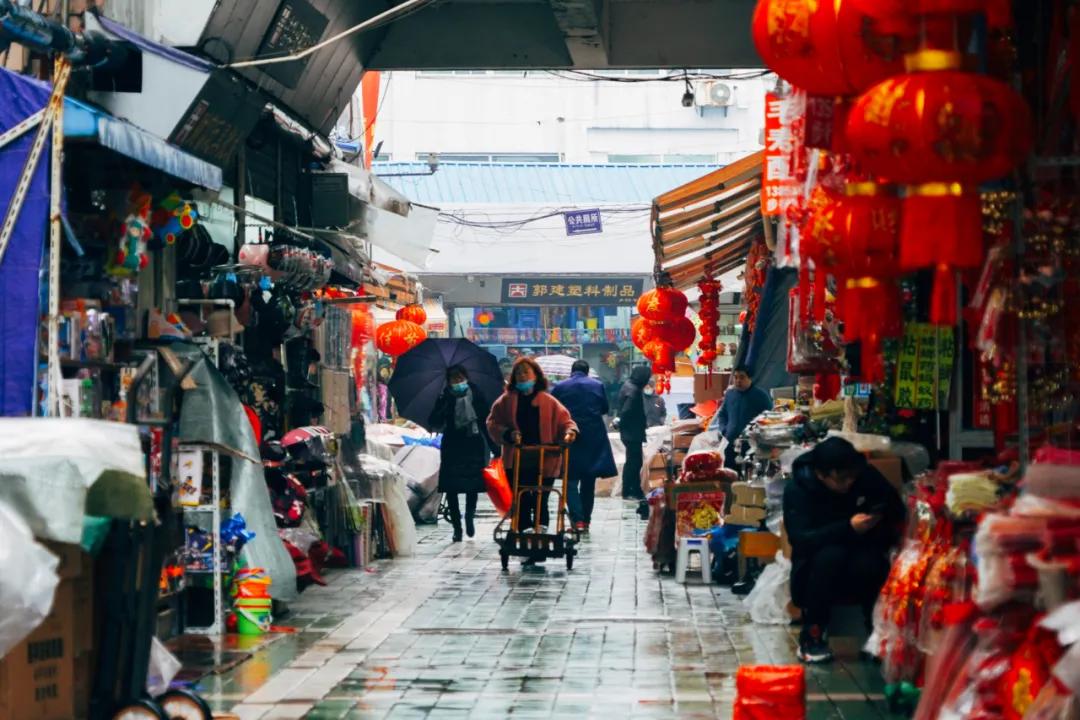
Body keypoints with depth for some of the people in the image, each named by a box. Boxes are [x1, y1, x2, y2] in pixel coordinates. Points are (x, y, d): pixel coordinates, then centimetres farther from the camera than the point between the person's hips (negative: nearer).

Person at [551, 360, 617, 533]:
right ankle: (586, 520, 14)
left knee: (571, 481, 1)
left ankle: (577, 520, -13)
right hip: (594, 439, 2)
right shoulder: (597, 386, 0)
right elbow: (605, 409, 10)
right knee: (588, 481, 13)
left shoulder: (559, 388, -4)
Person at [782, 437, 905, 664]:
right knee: (831, 554, -35)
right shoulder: (797, 490, -15)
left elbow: (897, 511, 3)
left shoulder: (867, 476, -7)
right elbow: (800, 540, -26)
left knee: (870, 563, -33)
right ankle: (812, 635, -22)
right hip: (815, 570, -1)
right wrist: (849, 528, -36)